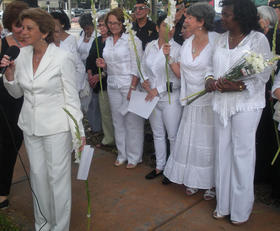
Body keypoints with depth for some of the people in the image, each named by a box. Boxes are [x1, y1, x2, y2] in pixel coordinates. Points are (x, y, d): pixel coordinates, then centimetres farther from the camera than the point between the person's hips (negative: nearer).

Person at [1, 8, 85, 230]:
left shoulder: (62, 57, -12)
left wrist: (79, 132, -11)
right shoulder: (22, 55, 3)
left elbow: (71, 97, -9)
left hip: (56, 127, -5)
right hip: (30, 126, 5)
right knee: (37, 174, 15)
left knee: (57, 176, 5)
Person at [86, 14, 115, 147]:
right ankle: (108, 139, 23)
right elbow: (90, 58, 15)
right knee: (104, 111, 12)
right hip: (99, 82, 7)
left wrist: (100, 75, -13)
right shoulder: (97, 41, 15)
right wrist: (90, 74, 0)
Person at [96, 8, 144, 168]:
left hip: (129, 85, -6)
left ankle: (134, 157, 14)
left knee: (133, 122, -1)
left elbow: (137, 66, -11)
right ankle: (122, 155, 25)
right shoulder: (108, 41, 13)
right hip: (113, 86, 7)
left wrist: (133, 88, -17)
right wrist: (104, 65, 1)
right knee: (118, 121, 12)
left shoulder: (132, 39, -7)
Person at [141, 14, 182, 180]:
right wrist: (145, 81, -4)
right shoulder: (150, 46, 6)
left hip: (170, 99, -5)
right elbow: (143, 67, 15)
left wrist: (159, 90, -15)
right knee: (157, 134, 16)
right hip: (151, 97, 6)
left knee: (173, 135, 3)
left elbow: (179, 78, -14)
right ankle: (160, 167, 30)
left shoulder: (177, 49, -10)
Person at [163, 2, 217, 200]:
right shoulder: (187, 43, 7)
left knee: (209, 141, 4)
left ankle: (211, 183, 21)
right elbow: (181, 73, 9)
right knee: (190, 141, 10)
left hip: (211, 101, -5)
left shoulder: (216, 41, -10)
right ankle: (193, 180, 27)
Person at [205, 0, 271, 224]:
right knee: (222, 152, 11)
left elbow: (263, 75, -9)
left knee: (242, 154, 3)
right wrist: (210, 79, -7)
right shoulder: (221, 39, 11)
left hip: (246, 103, -5)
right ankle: (223, 204, 27)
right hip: (221, 103, 5)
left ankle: (241, 209, 21)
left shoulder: (258, 39, -6)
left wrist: (239, 86, -22)